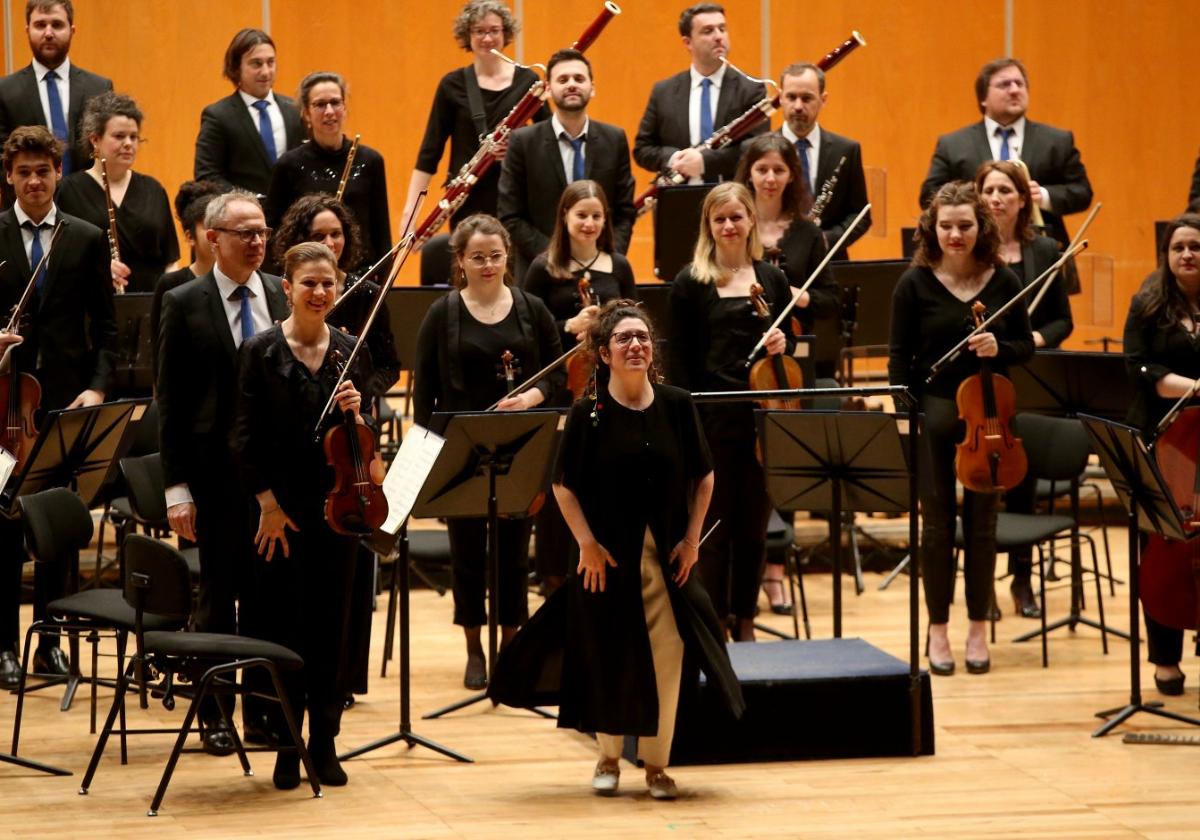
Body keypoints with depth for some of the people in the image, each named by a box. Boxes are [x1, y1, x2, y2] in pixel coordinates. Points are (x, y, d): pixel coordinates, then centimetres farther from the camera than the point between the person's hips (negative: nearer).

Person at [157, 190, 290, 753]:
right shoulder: (185, 304, -3)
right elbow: (171, 402, -3)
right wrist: (177, 486, -8)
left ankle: (264, 708, 18)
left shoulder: (285, 297, 5)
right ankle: (214, 716, 16)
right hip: (218, 470, -2)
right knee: (220, 594, 6)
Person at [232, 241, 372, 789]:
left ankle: (325, 742, 16)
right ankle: (287, 746, 11)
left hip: (335, 503, 3)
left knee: (330, 622, 6)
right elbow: (245, 437, -7)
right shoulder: (262, 352, -6)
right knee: (283, 623, 2)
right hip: (281, 507, -3)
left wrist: (355, 415, -11)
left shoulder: (347, 351, 5)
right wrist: (267, 503, -13)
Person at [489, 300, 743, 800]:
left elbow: (703, 477, 7)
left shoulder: (677, 405, 0)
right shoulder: (588, 414, -5)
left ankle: (656, 763, 10)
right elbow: (564, 486, -2)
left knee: (666, 656, -3)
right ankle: (608, 758, 23)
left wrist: (692, 537, 1)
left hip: (666, 554, 1)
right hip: (608, 555, -1)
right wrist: (587, 543, -9)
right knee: (610, 656, 6)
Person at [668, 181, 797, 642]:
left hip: (762, 415, 3)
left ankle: (745, 623, 20)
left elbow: (787, 342, 16)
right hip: (714, 416, -3)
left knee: (754, 526, 9)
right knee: (714, 526, 2)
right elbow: (680, 361, -4)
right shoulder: (691, 283, -3)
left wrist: (782, 343, -8)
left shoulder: (771, 278, 7)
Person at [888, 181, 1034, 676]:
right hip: (933, 415, -1)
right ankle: (938, 629, 14)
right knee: (937, 524, 4)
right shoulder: (915, 283, -5)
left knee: (981, 523, 7)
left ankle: (979, 629, 18)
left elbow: (1026, 345, 7)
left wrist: (998, 349, -15)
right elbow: (899, 357, -3)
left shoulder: (1003, 281, 0)